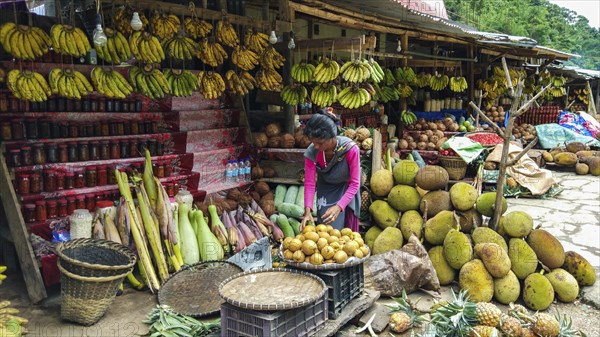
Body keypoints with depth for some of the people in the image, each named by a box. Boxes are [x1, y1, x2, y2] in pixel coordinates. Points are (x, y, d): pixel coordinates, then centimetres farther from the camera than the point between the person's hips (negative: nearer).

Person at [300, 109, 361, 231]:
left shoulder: (350, 149, -32)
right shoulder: (312, 152, -26)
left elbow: (355, 183, -27)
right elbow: (309, 182, -19)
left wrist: (339, 206, -38)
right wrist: (308, 210, -30)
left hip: (346, 188, -1)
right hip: (326, 189, 1)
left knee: (348, 229, 11)